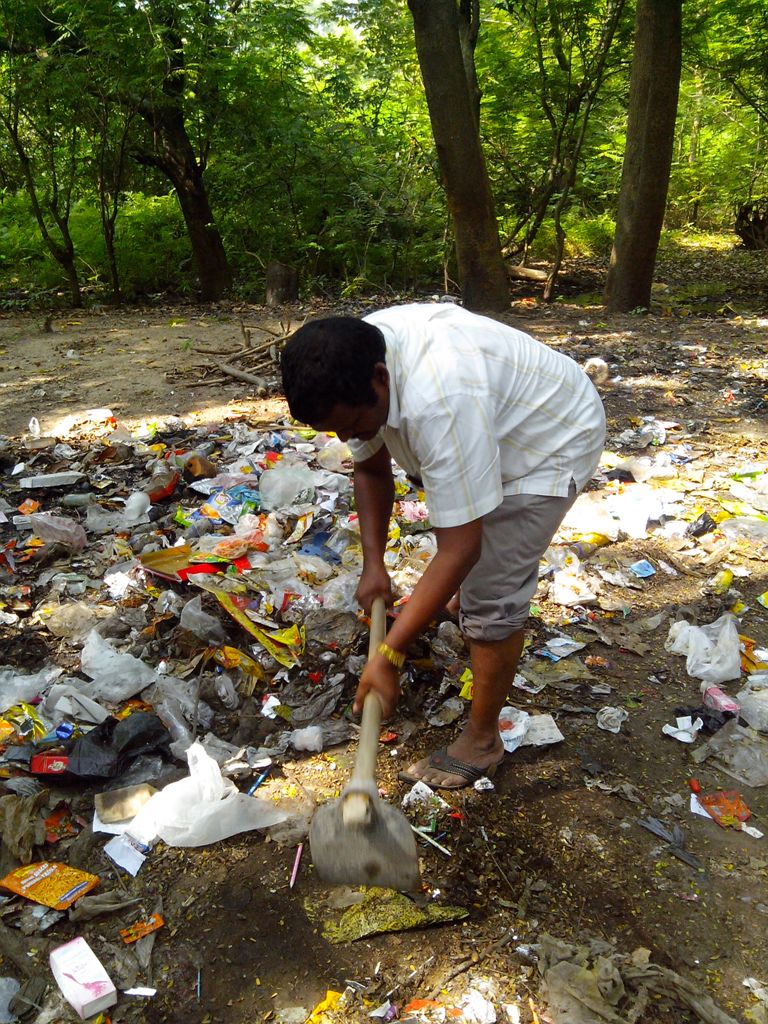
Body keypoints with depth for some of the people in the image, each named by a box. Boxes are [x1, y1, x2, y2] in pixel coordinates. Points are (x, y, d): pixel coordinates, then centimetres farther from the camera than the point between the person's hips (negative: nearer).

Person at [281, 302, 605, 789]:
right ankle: (459, 597, 64)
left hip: (554, 441, -9)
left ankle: (482, 741, 6)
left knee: (490, 596, -13)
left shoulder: (439, 402, -44)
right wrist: (373, 563, -9)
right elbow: (371, 469, -1)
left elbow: (459, 550, -40)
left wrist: (390, 656, -37)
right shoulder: (353, 366, -17)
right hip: (500, 426, 9)